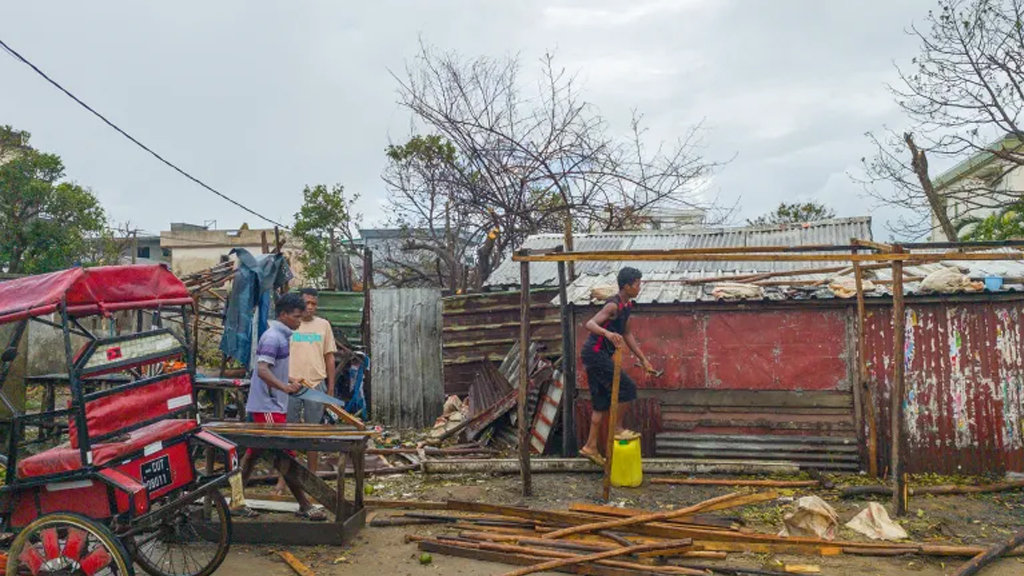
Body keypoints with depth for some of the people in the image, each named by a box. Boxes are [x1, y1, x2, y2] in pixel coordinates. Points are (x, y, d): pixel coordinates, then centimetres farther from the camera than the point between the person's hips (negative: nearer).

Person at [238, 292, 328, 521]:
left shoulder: (282, 336, 14)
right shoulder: (273, 338, -17)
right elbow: (262, 370, -26)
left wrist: (290, 381, 17)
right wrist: (284, 387, -35)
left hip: (272, 405, 10)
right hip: (267, 407, -10)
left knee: (254, 452, 15)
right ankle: (304, 505, -2)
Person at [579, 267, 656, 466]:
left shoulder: (627, 305, 10)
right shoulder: (613, 305, -19)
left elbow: (627, 334, 21)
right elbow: (590, 324, -32)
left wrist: (643, 359, 22)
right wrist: (608, 333, -53)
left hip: (598, 355, 10)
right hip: (595, 354, -10)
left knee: (602, 402, 12)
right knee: (627, 388, -8)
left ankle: (591, 446, 18)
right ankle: (617, 428, 8)